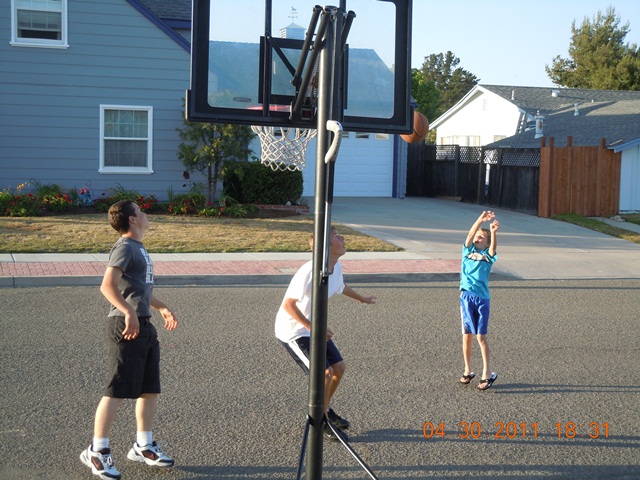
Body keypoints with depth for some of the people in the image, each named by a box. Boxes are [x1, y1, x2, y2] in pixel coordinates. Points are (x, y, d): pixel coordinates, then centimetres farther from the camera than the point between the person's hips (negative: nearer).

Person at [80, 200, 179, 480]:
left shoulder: (138, 247, 18)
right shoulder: (125, 247, -11)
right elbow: (107, 286, -24)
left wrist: (161, 307, 30)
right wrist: (130, 313, -31)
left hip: (145, 327, 10)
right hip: (126, 327, -9)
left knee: (150, 390, 13)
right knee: (118, 391, -6)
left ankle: (143, 447, 26)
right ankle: (97, 452, 4)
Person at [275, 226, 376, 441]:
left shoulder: (336, 267, -3)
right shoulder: (310, 271, -30)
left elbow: (340, 287, 21)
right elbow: (288, 304, -29)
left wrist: (362, 299, 37)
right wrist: (313, 327, -30)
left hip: (314, 327, 9)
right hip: (293, 330, -9)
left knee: (339, 367, 9)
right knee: (326, 372, -15)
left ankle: (325, 409, 33)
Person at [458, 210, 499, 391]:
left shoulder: (488, 255, 5)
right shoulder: (467, 251, 11)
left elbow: (494, 246, -17)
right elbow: (470, 234, -6)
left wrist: (494, 232, -37)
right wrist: (480, 220, -22)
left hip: (483, 298, -2)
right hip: (466, 296, 2)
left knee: (481, 336, -3)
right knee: (467, 336, 8)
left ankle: (487, 374, 4)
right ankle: (468, 371, 21)